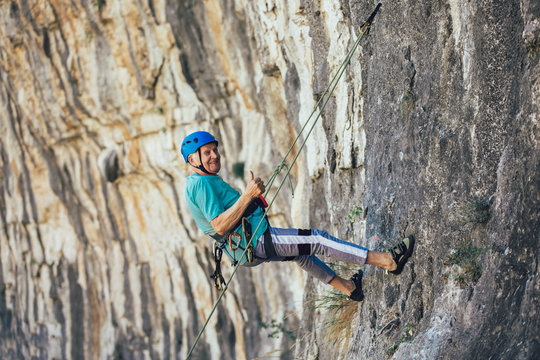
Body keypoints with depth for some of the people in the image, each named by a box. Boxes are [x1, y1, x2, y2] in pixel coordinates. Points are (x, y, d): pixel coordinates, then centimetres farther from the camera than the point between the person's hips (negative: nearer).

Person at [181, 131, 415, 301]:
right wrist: (247, 195, -28)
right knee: (316, 239, -12)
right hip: (254, 242, -11)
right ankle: (387, 261, -13)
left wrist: (249, 193, 19)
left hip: (249, 244, 11)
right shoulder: (202, 184, -17)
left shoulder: (204, 182, 16)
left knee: (300, 250, 32)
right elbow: (220, 226, -26)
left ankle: (346, 287, 47)